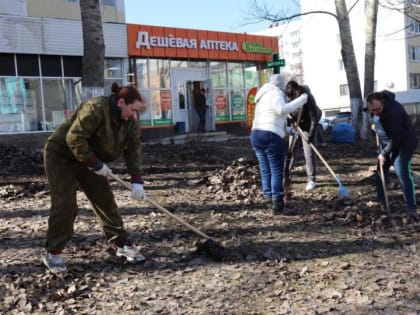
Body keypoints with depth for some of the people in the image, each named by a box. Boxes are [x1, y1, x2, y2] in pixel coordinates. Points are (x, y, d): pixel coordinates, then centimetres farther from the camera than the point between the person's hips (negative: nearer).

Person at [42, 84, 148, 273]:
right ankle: (52, 253, 1)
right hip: (61, 156, -7)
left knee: (105, 200, 4)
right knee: (65, 205, -12)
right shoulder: (96, 109, -31)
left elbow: (133, 149, -7)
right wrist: (95, 163, -29)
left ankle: (122, 244, 12)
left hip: (89, 160, 7)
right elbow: (74, 138, -32)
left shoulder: (130, 121, -7)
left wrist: (136, 181, -16)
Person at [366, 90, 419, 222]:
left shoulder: (393, 112, -35)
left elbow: (396, 137, -29)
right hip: (391, 141, 9)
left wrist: (384, 153, -21)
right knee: (381, 168, 13)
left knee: (402, 172, -18)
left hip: (404, 142, -9)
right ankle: (381, 199, 27)